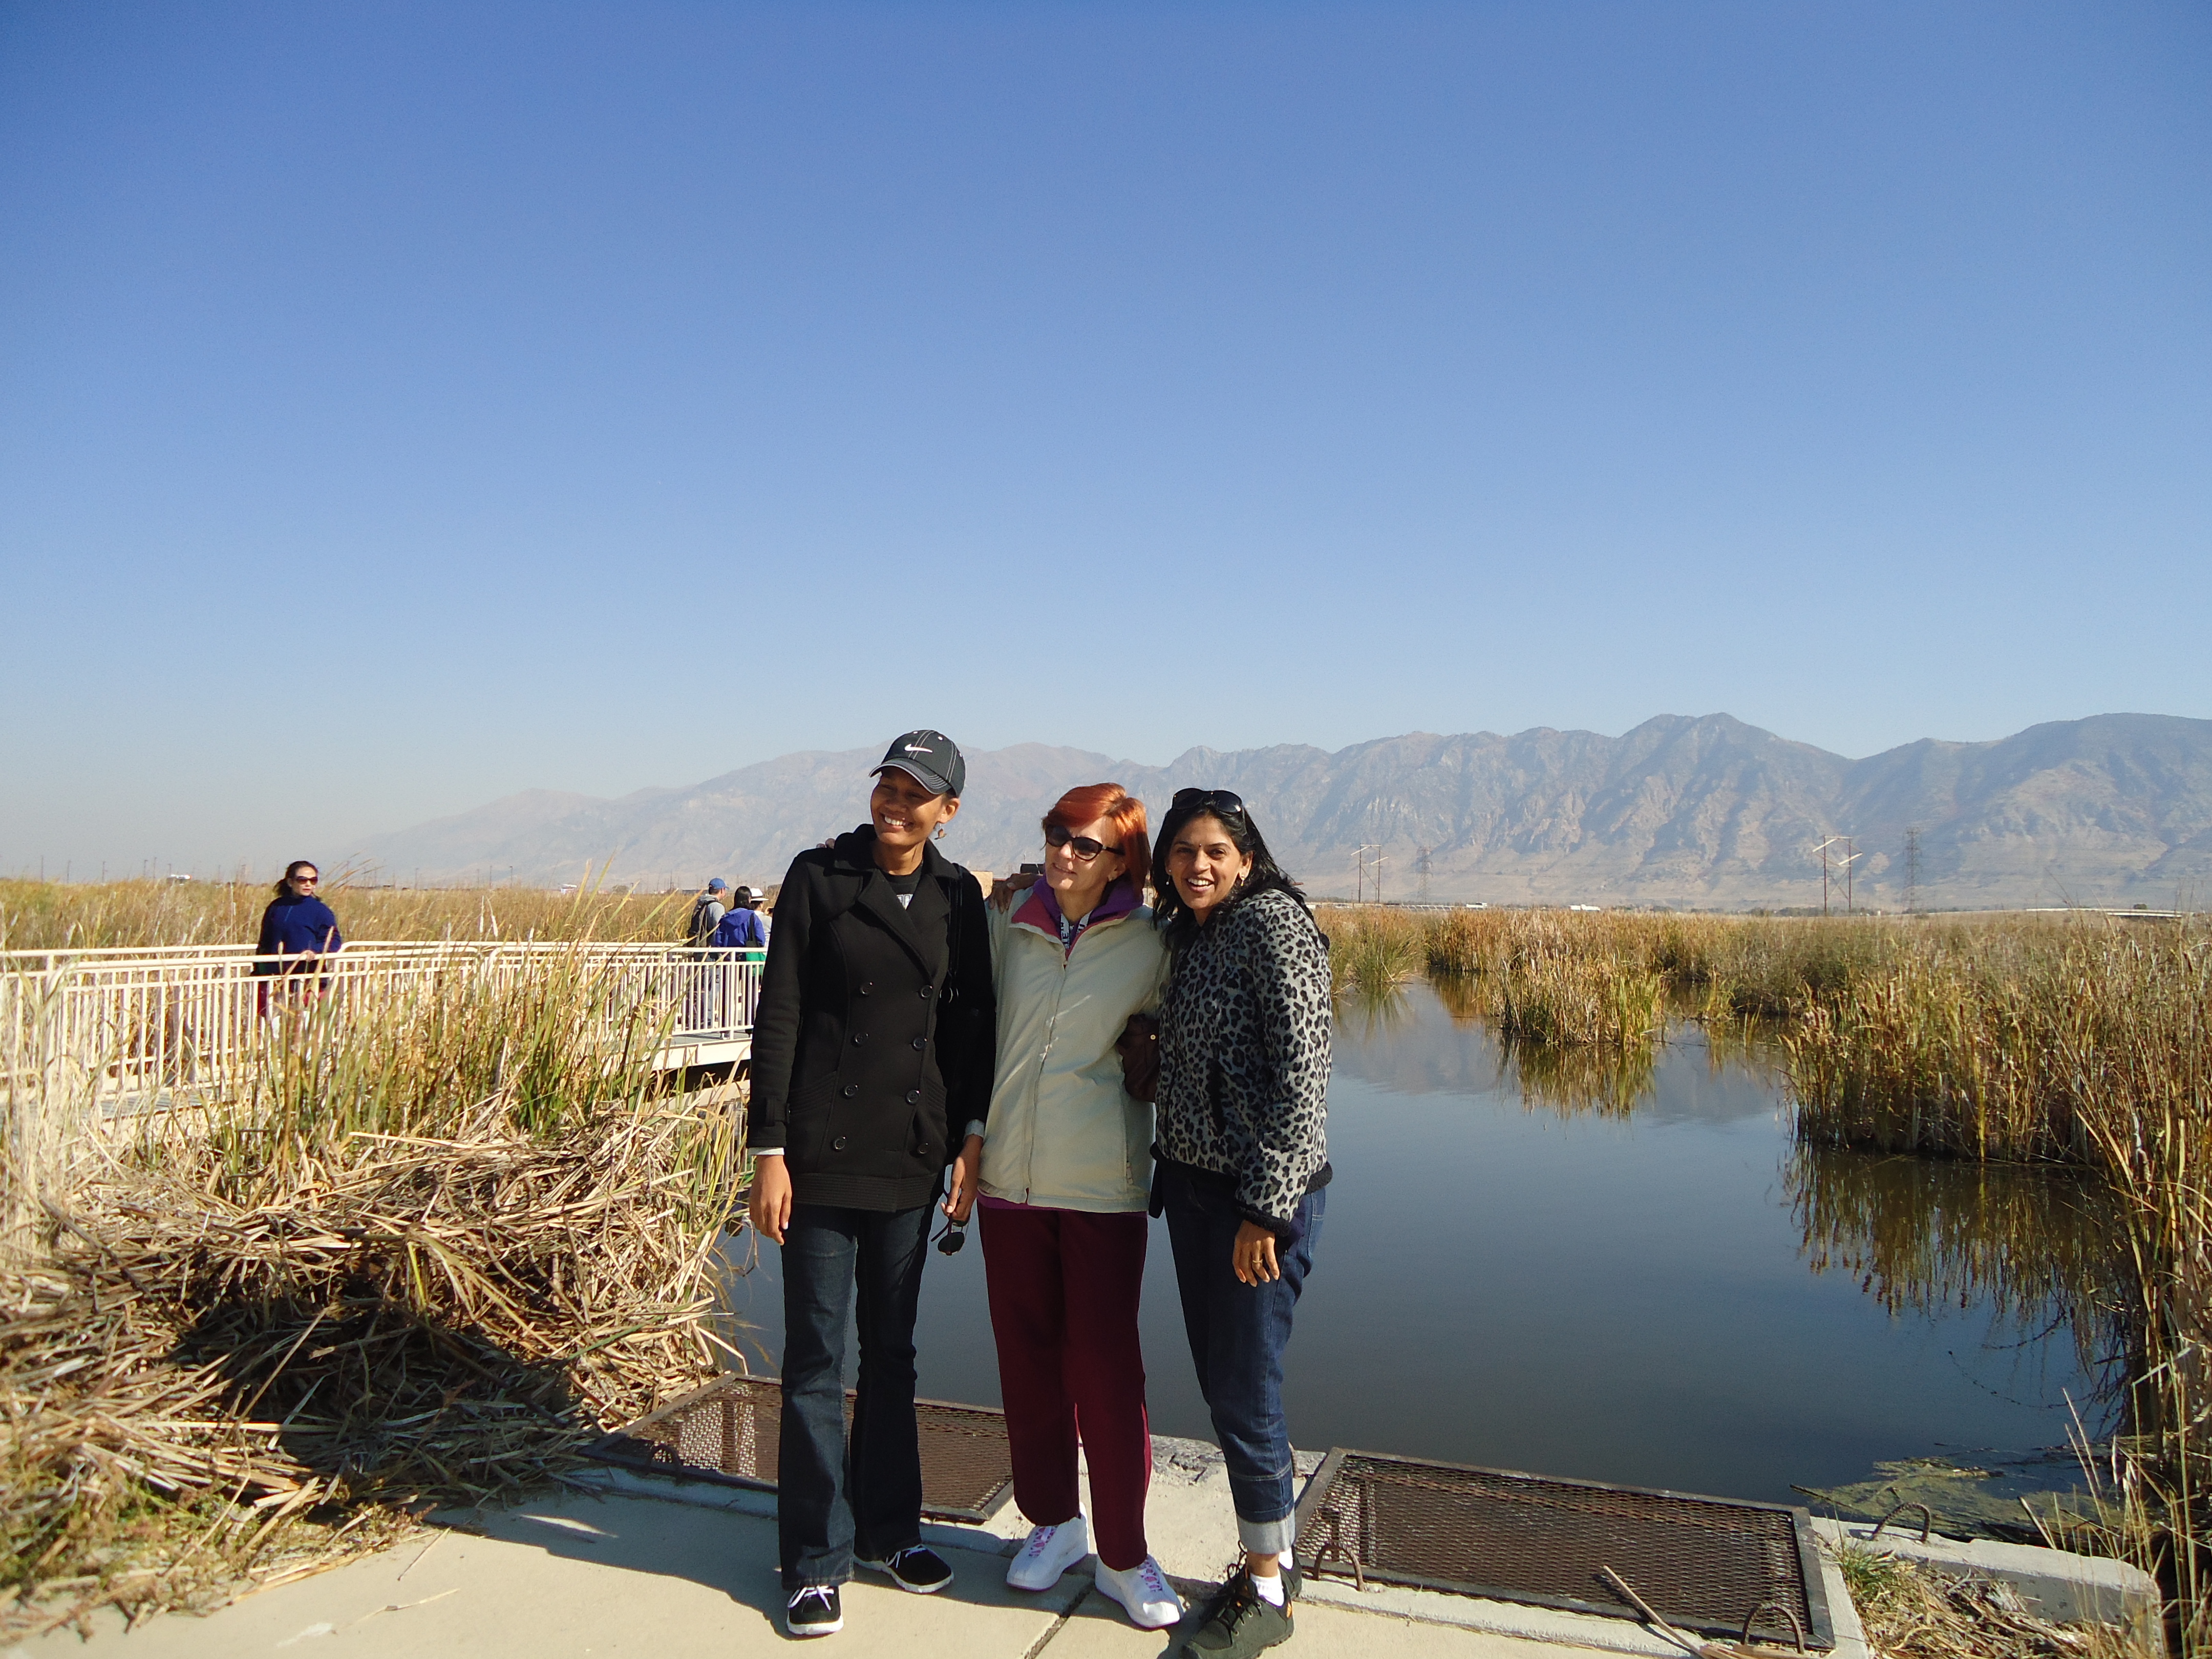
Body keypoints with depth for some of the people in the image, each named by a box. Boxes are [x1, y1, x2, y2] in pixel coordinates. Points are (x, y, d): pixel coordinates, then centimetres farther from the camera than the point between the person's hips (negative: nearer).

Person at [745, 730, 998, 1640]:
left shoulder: (957, 896, 3)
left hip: (911, 1155, 3)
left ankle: (887, 1528, 32)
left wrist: (970, 1141, 2)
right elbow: (777, 1016, -7)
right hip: (822, 1151, -3)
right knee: (816, 1354, 5)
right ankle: (817, 1559, 20)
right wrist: (769, 1151, -11)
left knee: (892, 1350, 16)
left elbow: (971, 1020, 7)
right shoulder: (818, 875, -6)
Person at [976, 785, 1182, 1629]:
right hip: (1010, 1178, 3)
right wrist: (973, 1142, 11)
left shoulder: (1149, 944, -6)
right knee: (1028, 1361, 13)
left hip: (1101, 1187, -3)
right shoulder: (1007, 927, 3)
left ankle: (1123, 1555, 20)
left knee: (1105, 1369, 2)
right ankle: (1052, 1522, 33)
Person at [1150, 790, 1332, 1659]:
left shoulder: (1272, 921, -14)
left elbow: (1301, 1074, -19)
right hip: (1192, 1184, 8)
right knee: (1220, 1382, 15)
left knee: (1245, 1391, 1)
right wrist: (1171, 1176, 13)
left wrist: (1265, 1207, -20)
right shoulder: (1185, 934, 11)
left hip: (1261, 1193, -8)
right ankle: (1271, 1562, 32)